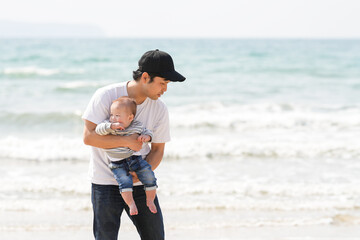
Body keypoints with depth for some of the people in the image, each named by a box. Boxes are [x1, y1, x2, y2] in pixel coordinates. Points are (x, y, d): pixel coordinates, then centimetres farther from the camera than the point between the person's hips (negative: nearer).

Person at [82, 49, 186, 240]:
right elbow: (88, 137, -17)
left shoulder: (159, 109, -3)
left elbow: (158, 149, 4)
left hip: (140, 183, 4)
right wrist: (126, 141, -23)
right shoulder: (106, 96, -14)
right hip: (106, 182, -4)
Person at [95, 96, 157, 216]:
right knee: (125, 180, -24)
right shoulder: (109, 124, -8)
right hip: (118, 164, -2)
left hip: (135, 159, 2)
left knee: (149, 176, -4)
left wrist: (146, 136, -12)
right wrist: (111, 126, -37)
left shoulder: (137, 126, -3)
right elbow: (98, 129, -24)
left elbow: (147, 131, 12)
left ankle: (150, 200, 15)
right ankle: (131, 204, -14)